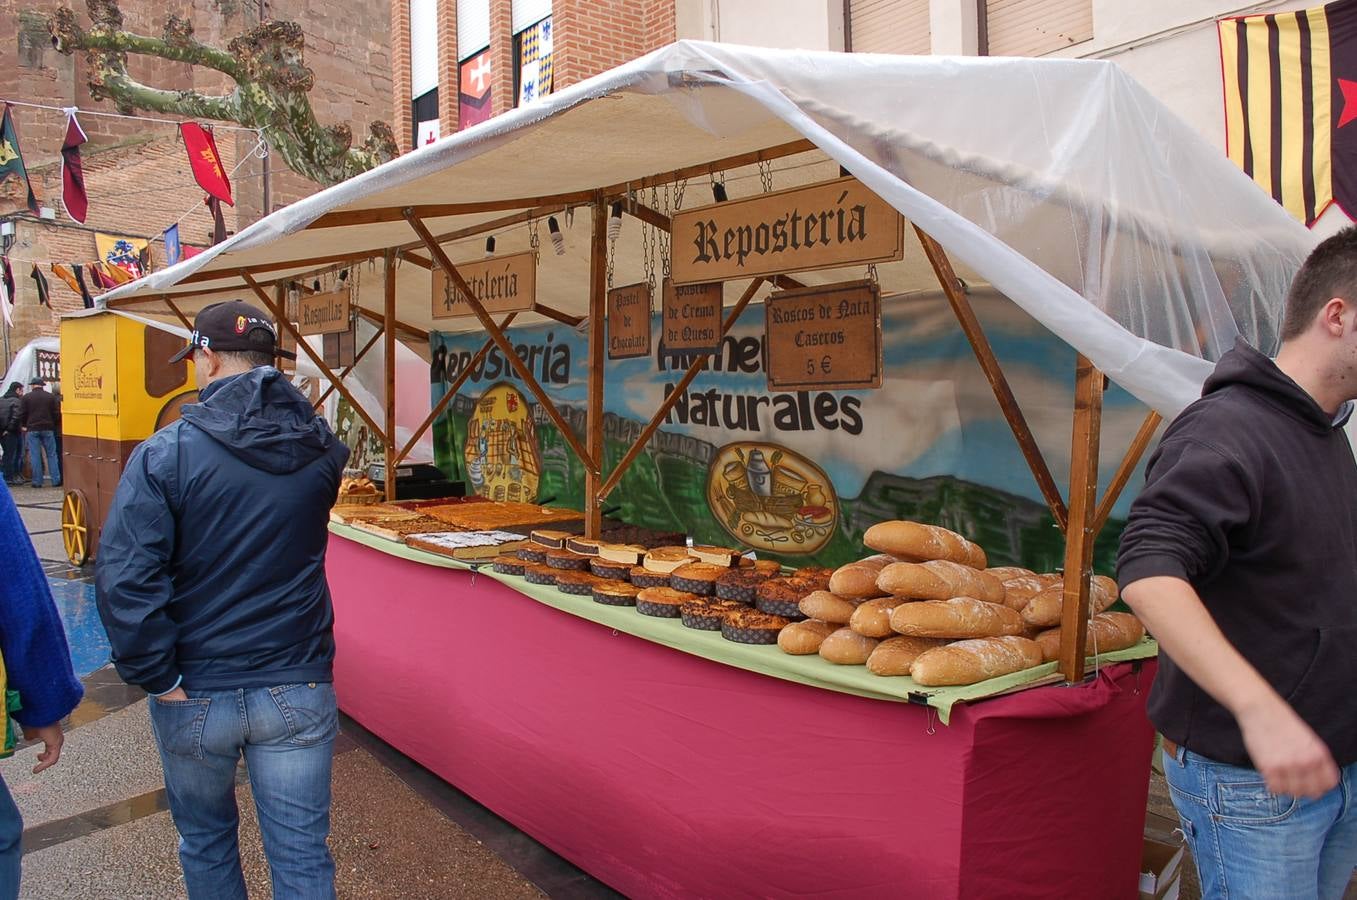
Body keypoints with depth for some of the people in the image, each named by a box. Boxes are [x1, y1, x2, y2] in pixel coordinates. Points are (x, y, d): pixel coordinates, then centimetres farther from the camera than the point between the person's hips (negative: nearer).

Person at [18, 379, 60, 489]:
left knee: (34, 456, 3)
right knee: (51, 455, 5)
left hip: (32, 429, -1)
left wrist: (25, 425, 14)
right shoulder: (51, 397, 0)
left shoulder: (26, 397, -2)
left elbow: (22, 414, -1)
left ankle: (37, 481, 3)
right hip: (48, 429, 1)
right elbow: (57, 414, 0)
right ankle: (56, 480, 2)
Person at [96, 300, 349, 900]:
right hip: (297, 691, 1)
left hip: (196, 693, -1)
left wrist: (158, 679, -11)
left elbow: (124, 580, -19)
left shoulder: (164, 454, -13)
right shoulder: (321, 450, -3)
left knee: (205, 841, 23)